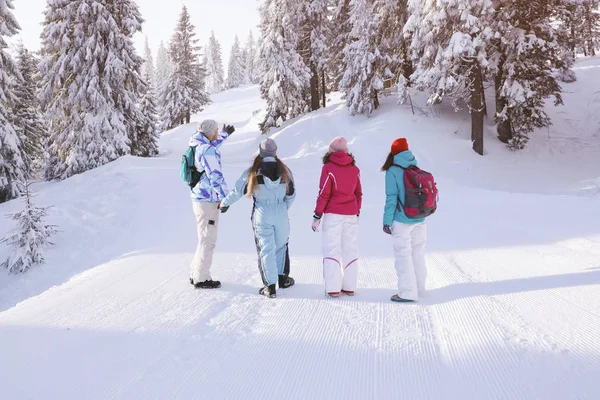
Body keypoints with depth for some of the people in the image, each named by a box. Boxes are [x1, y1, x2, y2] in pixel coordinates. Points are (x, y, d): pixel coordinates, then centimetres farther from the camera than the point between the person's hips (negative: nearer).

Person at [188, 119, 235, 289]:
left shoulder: (198, 145, 9)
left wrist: (225, 134, 45)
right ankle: (201, 279, 7)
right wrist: (225, 197, -12)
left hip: (199, 197, 10)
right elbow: (215, 176, -20)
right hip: (208, 199, -10)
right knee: (208, 240, -1)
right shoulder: (207, 151, -19)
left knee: (205, 238, 20)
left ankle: (196, 274, 27)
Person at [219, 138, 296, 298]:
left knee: (266, 249, 5)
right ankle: (283, 278, 30)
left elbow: (238, 191, -1)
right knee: (281, 245, 21)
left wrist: (225, 203, 16)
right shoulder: (284, 171, -1)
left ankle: (270, 286, 7)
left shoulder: (253, 172, -8)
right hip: (281, 213, 2)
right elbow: (291, 194, 8)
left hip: (261, 215, -2)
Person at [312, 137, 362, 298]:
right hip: (351, 215, 4)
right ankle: (349, 286, 12)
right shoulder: (355, 169, 6)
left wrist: (317, 216, -3)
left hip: (333, 215, -4)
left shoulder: (328, 168, -7)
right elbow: (358, 194, 11)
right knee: (350, 250, 9)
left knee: (332, 249, -1)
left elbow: (324, 194, -9)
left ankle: (333, 288, -3)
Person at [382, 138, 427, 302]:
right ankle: (418, 288, 28)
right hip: (420, 220, 6)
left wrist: (387, 221, -9)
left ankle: (407, 292, 2)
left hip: (402, 222, -6)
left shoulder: (393, 172, -11)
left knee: (403, 255, 1)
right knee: (418, 254, 16)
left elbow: (391, 198, -14)